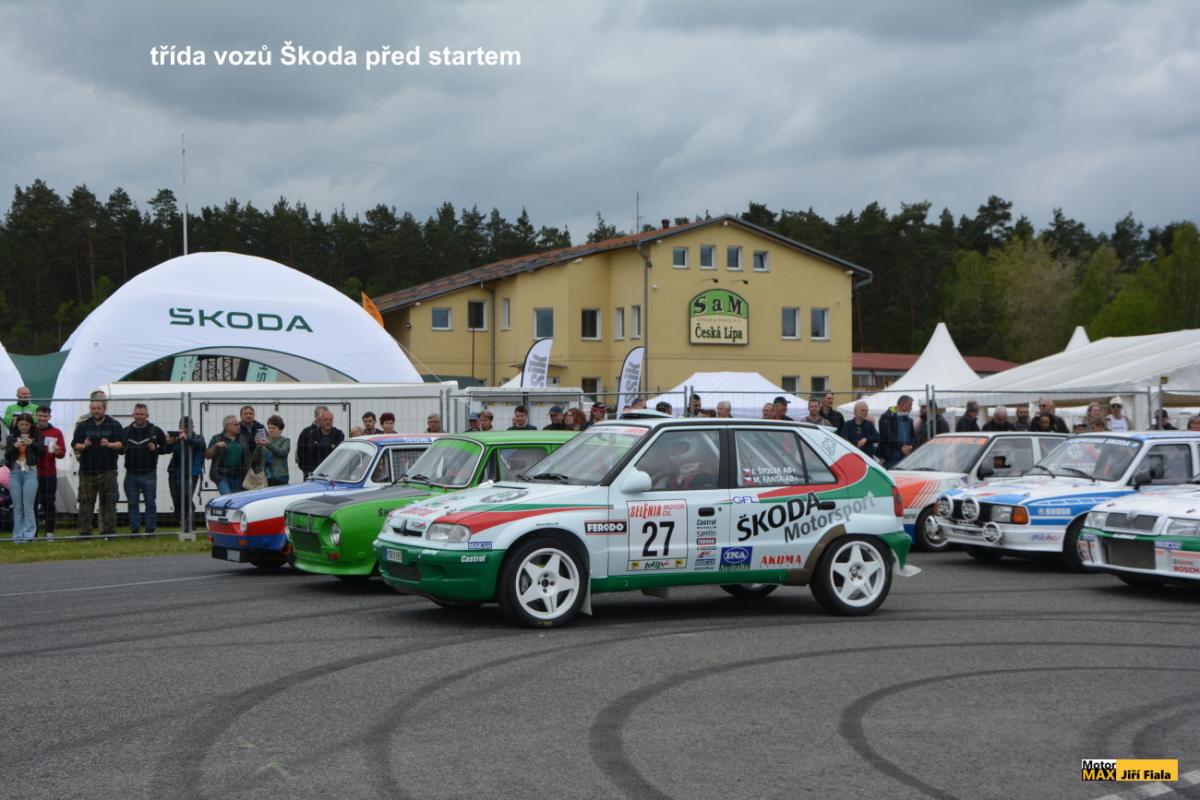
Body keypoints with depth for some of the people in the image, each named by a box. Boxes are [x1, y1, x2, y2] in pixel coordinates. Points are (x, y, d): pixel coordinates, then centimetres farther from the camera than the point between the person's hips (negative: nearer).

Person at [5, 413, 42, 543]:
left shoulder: (35, 437, 6)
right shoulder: (11, 438, 11)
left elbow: (42, 451, -7)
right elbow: (6, 456, 5)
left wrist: (32, 443, -24)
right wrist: (15, 446, -13)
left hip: (30, 472, -2)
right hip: (15, 472, 2)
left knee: (28, 506, -8)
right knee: (17, 507, 3)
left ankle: (29, 535, -7)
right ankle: (18, 536, 6)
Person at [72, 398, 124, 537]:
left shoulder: (114, 425, 6)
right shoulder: (83, 426, 10)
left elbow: (122, 443, 0)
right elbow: (75, 444, 5)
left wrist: (110, 445, -19)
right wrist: (84, 446, -16)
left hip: (108, 470, -1)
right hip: (87, 470, 1)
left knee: (108, 502, 0)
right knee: (85, 502, 0)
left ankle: (109, 530, 4)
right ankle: (84, 531, 3)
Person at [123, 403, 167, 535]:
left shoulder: (155, 430, 3)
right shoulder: (126, 431, 10)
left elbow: (167, 446, 4)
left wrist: (156, 449, -12)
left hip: (149, 474, -3)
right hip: (131, 473, 3)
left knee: (150, 503, 1)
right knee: (133, 503, 5)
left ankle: (150, 529, 6)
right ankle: (135, 530, 11)